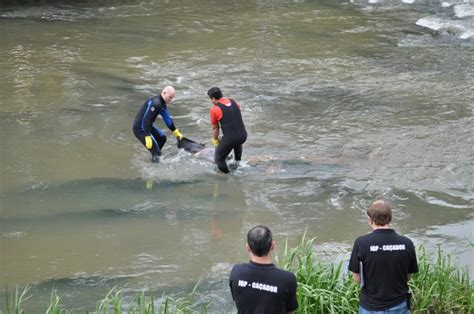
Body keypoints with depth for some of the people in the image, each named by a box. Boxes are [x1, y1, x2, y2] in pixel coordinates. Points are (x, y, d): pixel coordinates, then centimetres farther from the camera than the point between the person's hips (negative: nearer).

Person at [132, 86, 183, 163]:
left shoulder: (162, 104, 9)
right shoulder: (156, 103, -24)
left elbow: (168, 119, 23)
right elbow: (146, 120, -29)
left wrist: (176, 133, 30)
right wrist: (147, 137, -30)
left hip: (148, 127, 11)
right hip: (140, 128, -11)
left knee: (162, 138, 25)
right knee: (155, 151, -14)